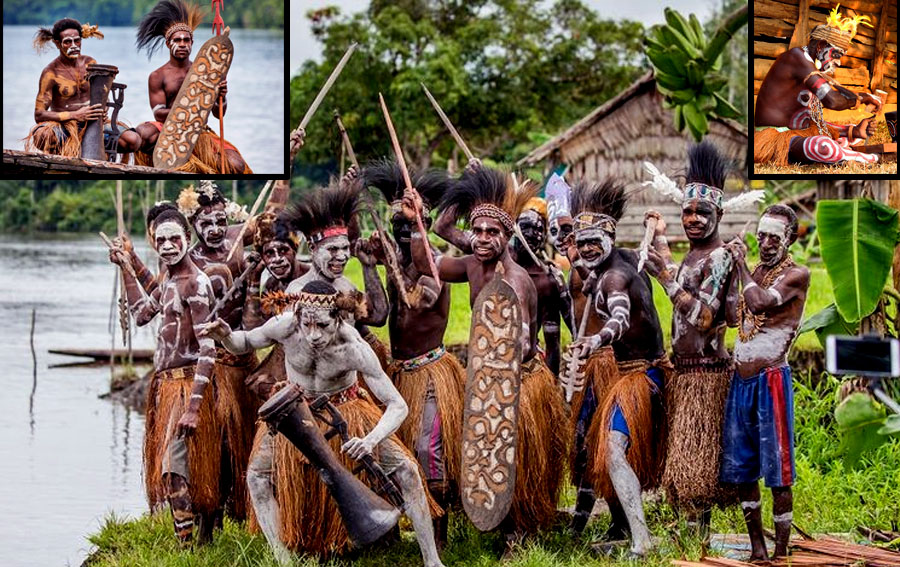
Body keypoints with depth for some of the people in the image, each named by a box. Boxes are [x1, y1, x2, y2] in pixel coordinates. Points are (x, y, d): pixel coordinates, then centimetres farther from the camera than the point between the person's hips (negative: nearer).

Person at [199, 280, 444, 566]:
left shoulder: (353, 347, -36)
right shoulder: (285, 326, -30)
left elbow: (398, 406, -34)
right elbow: (243, 343, -8)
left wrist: (371, 440, -51)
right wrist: (225, 336, -32)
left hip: (346, 411, -2)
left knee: (406, 472, -12)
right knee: (258, 476, -12)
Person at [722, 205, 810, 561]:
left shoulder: (796, 275, -8)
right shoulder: (755, 272, 16)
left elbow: (761, 303, -23)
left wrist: (741, 264, -11)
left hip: (771, 380, -8)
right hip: (740, 380, 8)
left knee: (777, 470, -6)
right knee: (742, 469, 8)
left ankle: (781, 552, -3)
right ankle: (757, 548, 16)